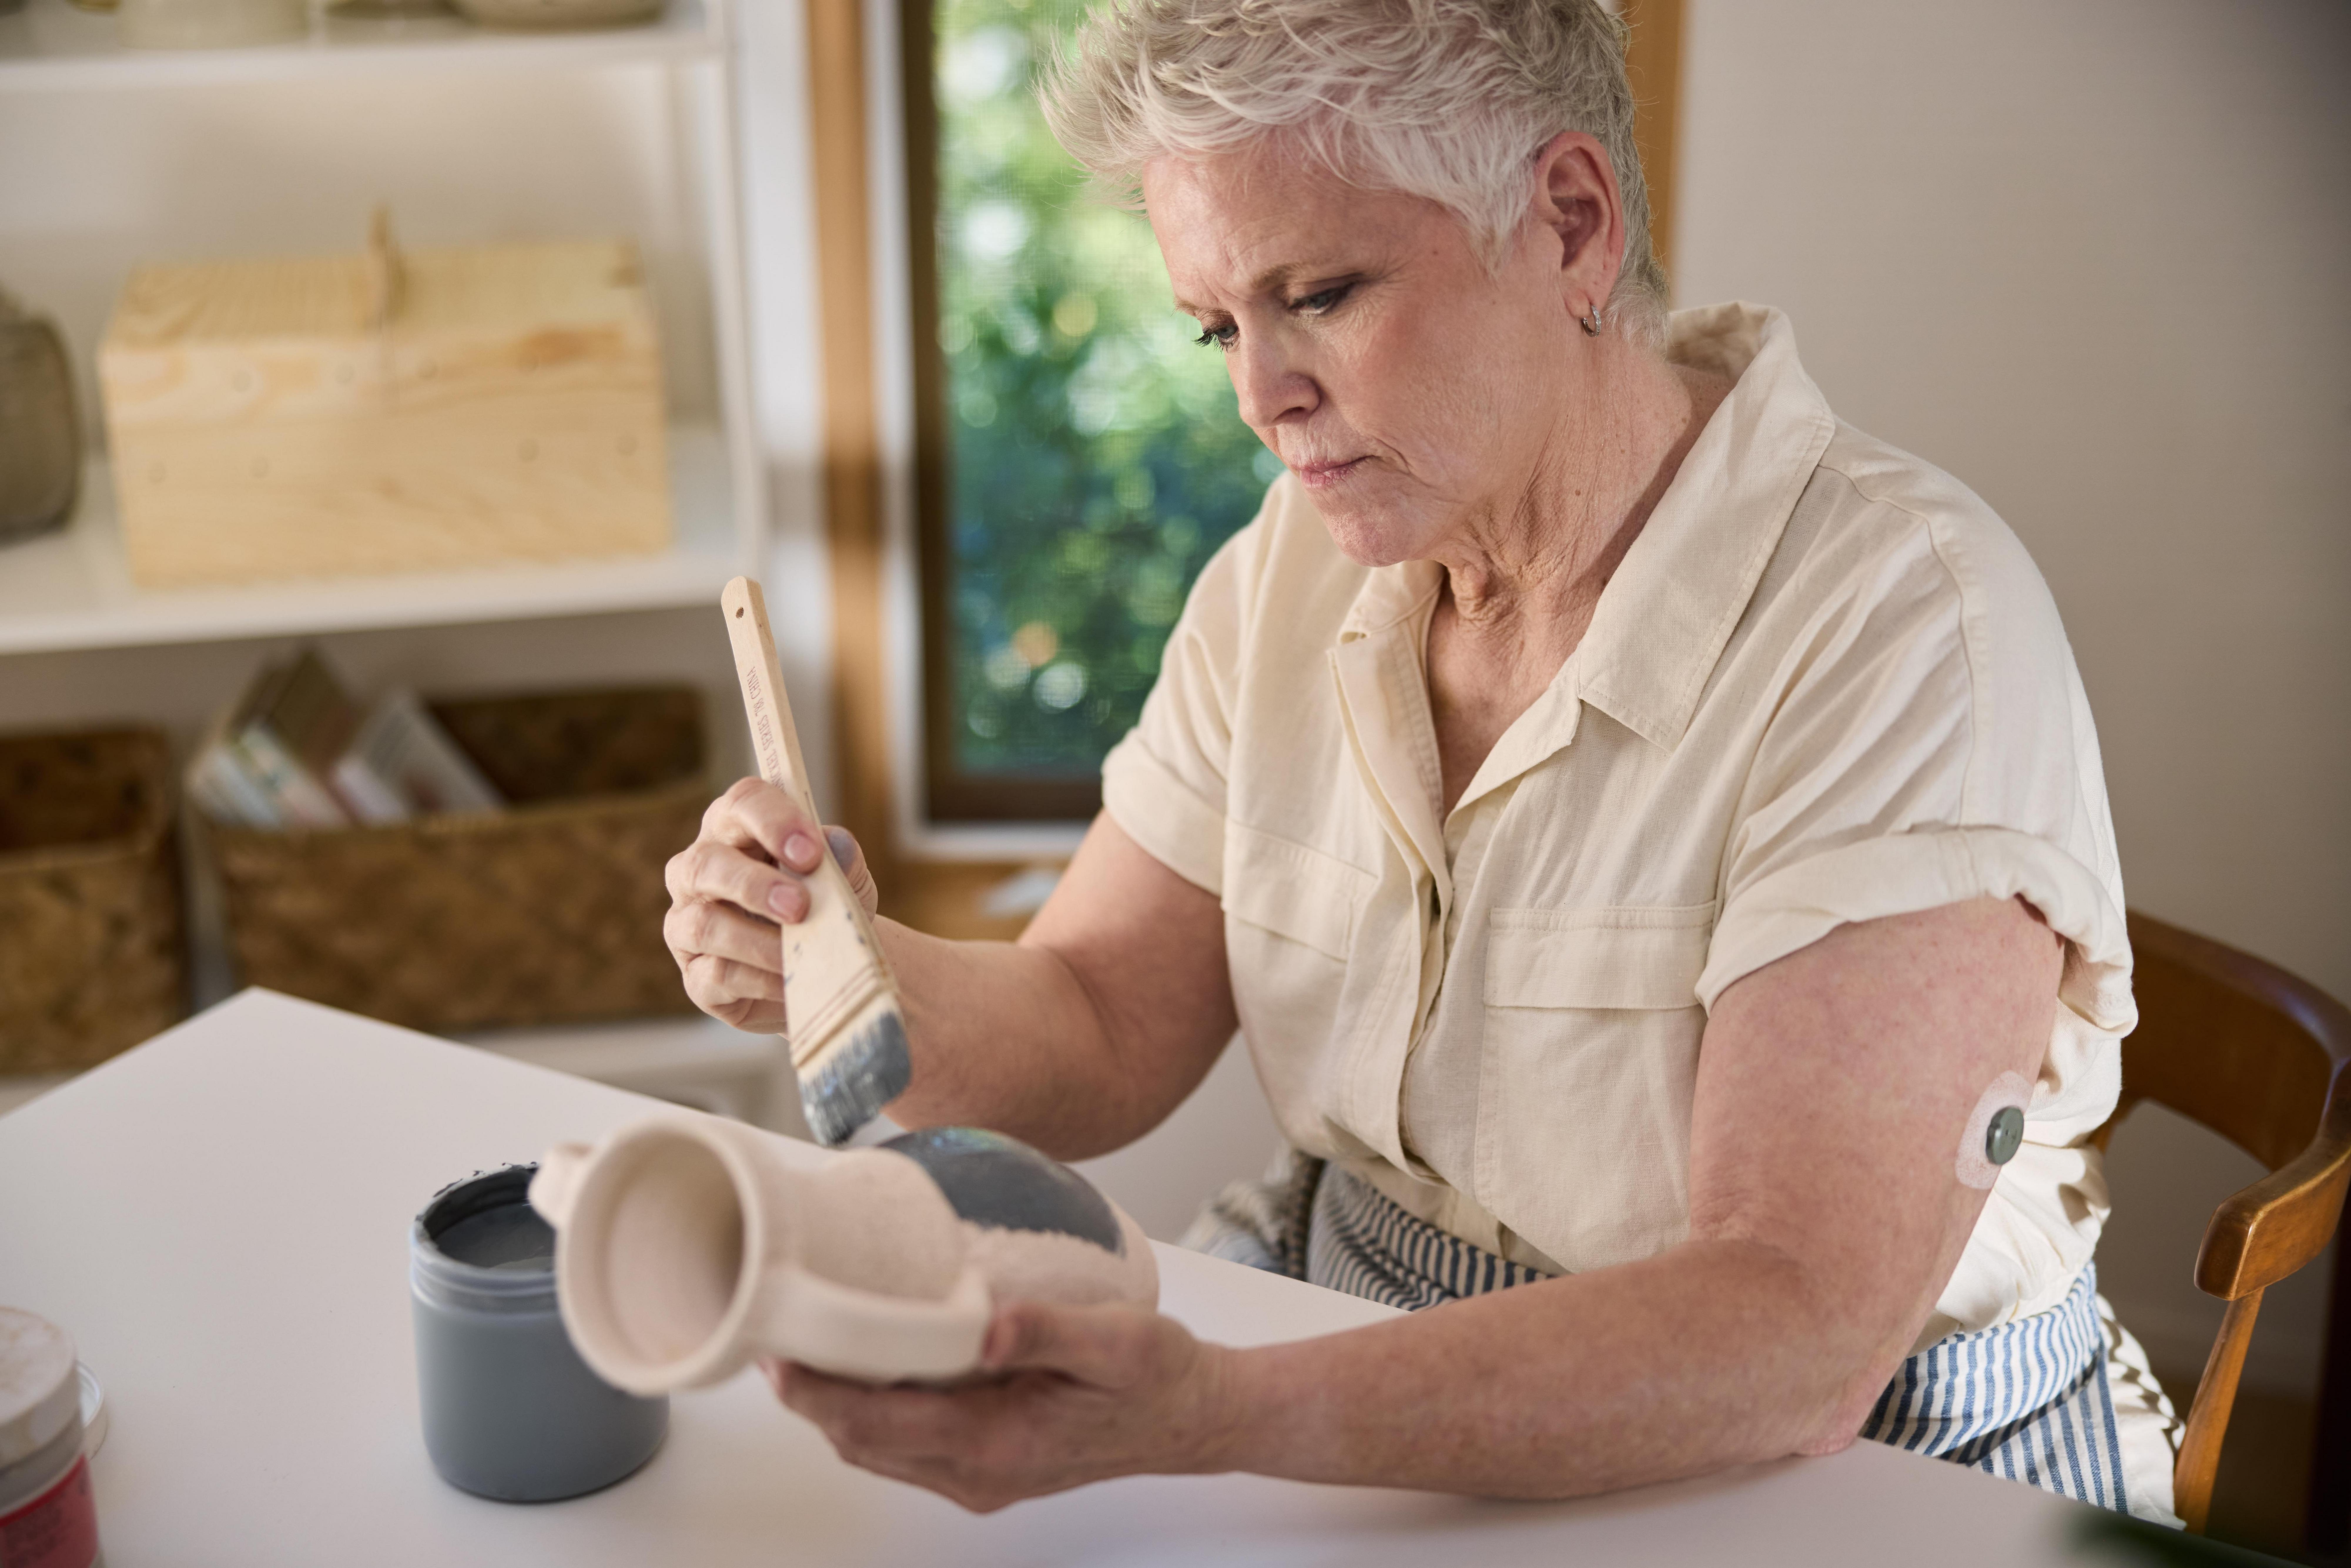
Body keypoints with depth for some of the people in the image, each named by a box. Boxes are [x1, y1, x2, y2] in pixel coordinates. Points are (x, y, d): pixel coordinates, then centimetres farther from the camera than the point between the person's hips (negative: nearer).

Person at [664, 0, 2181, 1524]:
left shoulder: (1903, 625, -21)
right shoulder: (1293, 570, 0)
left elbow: (1800, 1336, -28)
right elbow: (1096, 1040, 2)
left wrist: (1207, 1416, -39)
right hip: (1361, 1369, 5)